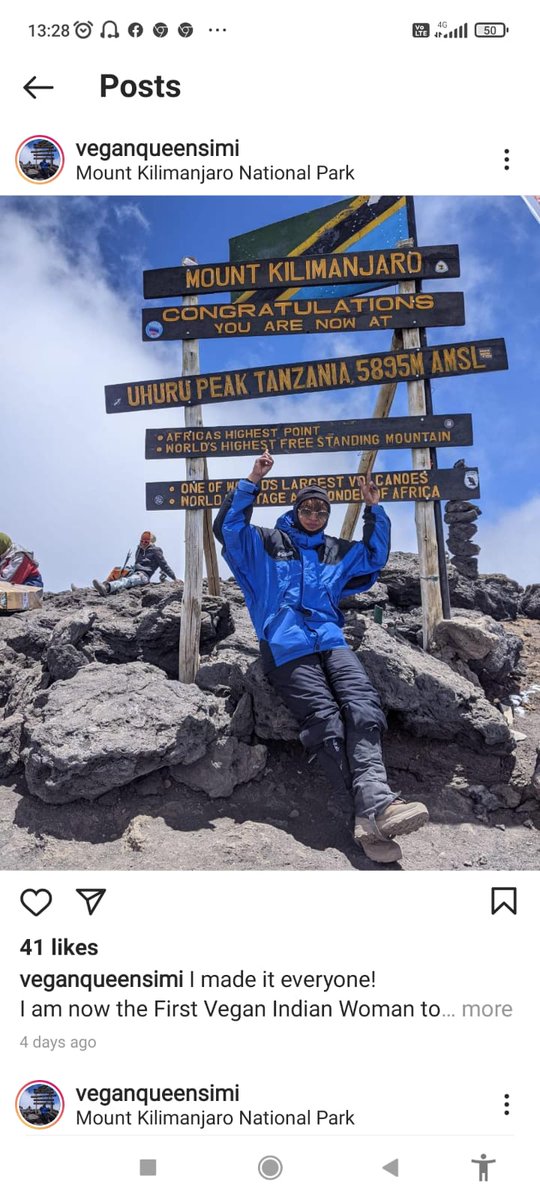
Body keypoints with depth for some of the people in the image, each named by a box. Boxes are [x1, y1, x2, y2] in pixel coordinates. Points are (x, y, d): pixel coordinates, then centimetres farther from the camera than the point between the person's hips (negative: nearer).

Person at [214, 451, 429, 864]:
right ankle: (377, 807, -38)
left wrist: (375, 511, 26)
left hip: (332, 641, 4)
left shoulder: (337, 552, 29)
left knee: (364, 707, -27)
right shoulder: (266, 543, 17)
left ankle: (374, 806, -43)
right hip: (287, 648, -4)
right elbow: (227, 527, 6)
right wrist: (252, 482, 1)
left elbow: (375, 557, 37)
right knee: (326, 720, -27)